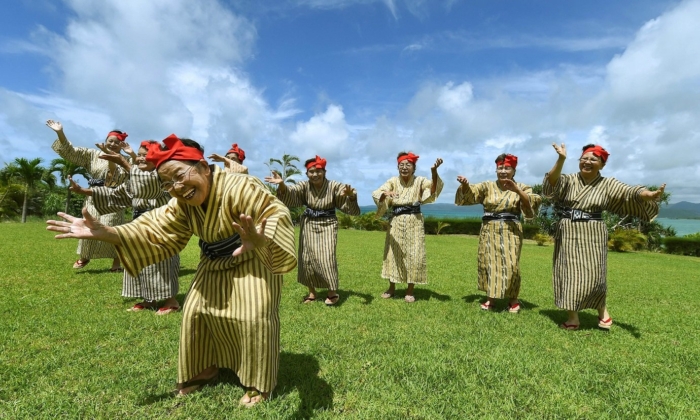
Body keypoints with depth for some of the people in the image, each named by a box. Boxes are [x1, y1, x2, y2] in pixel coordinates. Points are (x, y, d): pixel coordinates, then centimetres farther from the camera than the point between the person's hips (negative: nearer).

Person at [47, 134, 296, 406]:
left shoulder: (240, 188, -36)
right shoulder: (182, 204, -11)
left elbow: (276, 215, -45)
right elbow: (154, 231, -13)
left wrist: (259, 240, -67)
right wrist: (104, 233, -26)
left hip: (254, 260, -7)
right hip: (215, 263, 7)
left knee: (255, 316, -15)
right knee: (196, 311, 9)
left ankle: (258, 383, 7)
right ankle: (206, 369, 32)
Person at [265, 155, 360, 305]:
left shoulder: (334, 186, -13)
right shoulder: (304, 186, -7)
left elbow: (351, 207, -17)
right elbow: (289, 193, -24)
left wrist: (351, 196, -41)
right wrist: (282, 184, -46)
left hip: (327, 225, -3)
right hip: (309, 225, 3)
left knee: (326, 257, -11)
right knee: (307, 257, 6)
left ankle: (333, 291, 9)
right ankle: (312, 292, 21)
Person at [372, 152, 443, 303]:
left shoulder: (419, 181, -2)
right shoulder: (393, 181, -2)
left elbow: (434, 188, -22)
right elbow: (376, 194, -15)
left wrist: (434, 171, -40)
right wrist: (386, 194, -38)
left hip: (414, 222, -1)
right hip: (396, 222, 1)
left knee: (414, 255, 1)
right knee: (393, 253, 7)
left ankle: (410, 291, 17)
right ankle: (391, 288, 25)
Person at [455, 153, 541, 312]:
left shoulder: (521, 187, 5)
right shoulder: (487, 186, 7)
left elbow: (531, 203, -11)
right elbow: (470, 192, -6)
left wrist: (517, 190, -23)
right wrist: (465, 184, -28)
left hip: (511, 231, -2)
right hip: (489, 230, 2)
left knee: (511, 265, -7)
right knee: (488, 263, 4)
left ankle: (513, 299, 13)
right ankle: (490, 298, 18)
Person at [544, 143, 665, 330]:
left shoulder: (607, 184, 3)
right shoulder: (569, 180, 0)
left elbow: (631, 192, -10)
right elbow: (551, 182, -20)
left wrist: (649, 195, -32)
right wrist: (561, 159, -33)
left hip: (592, 235, 0)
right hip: (568, 234, 0)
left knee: (592, 275, -4)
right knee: (569, 275, 2)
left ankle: (602, 309, 25)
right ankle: (573, 317, 14)